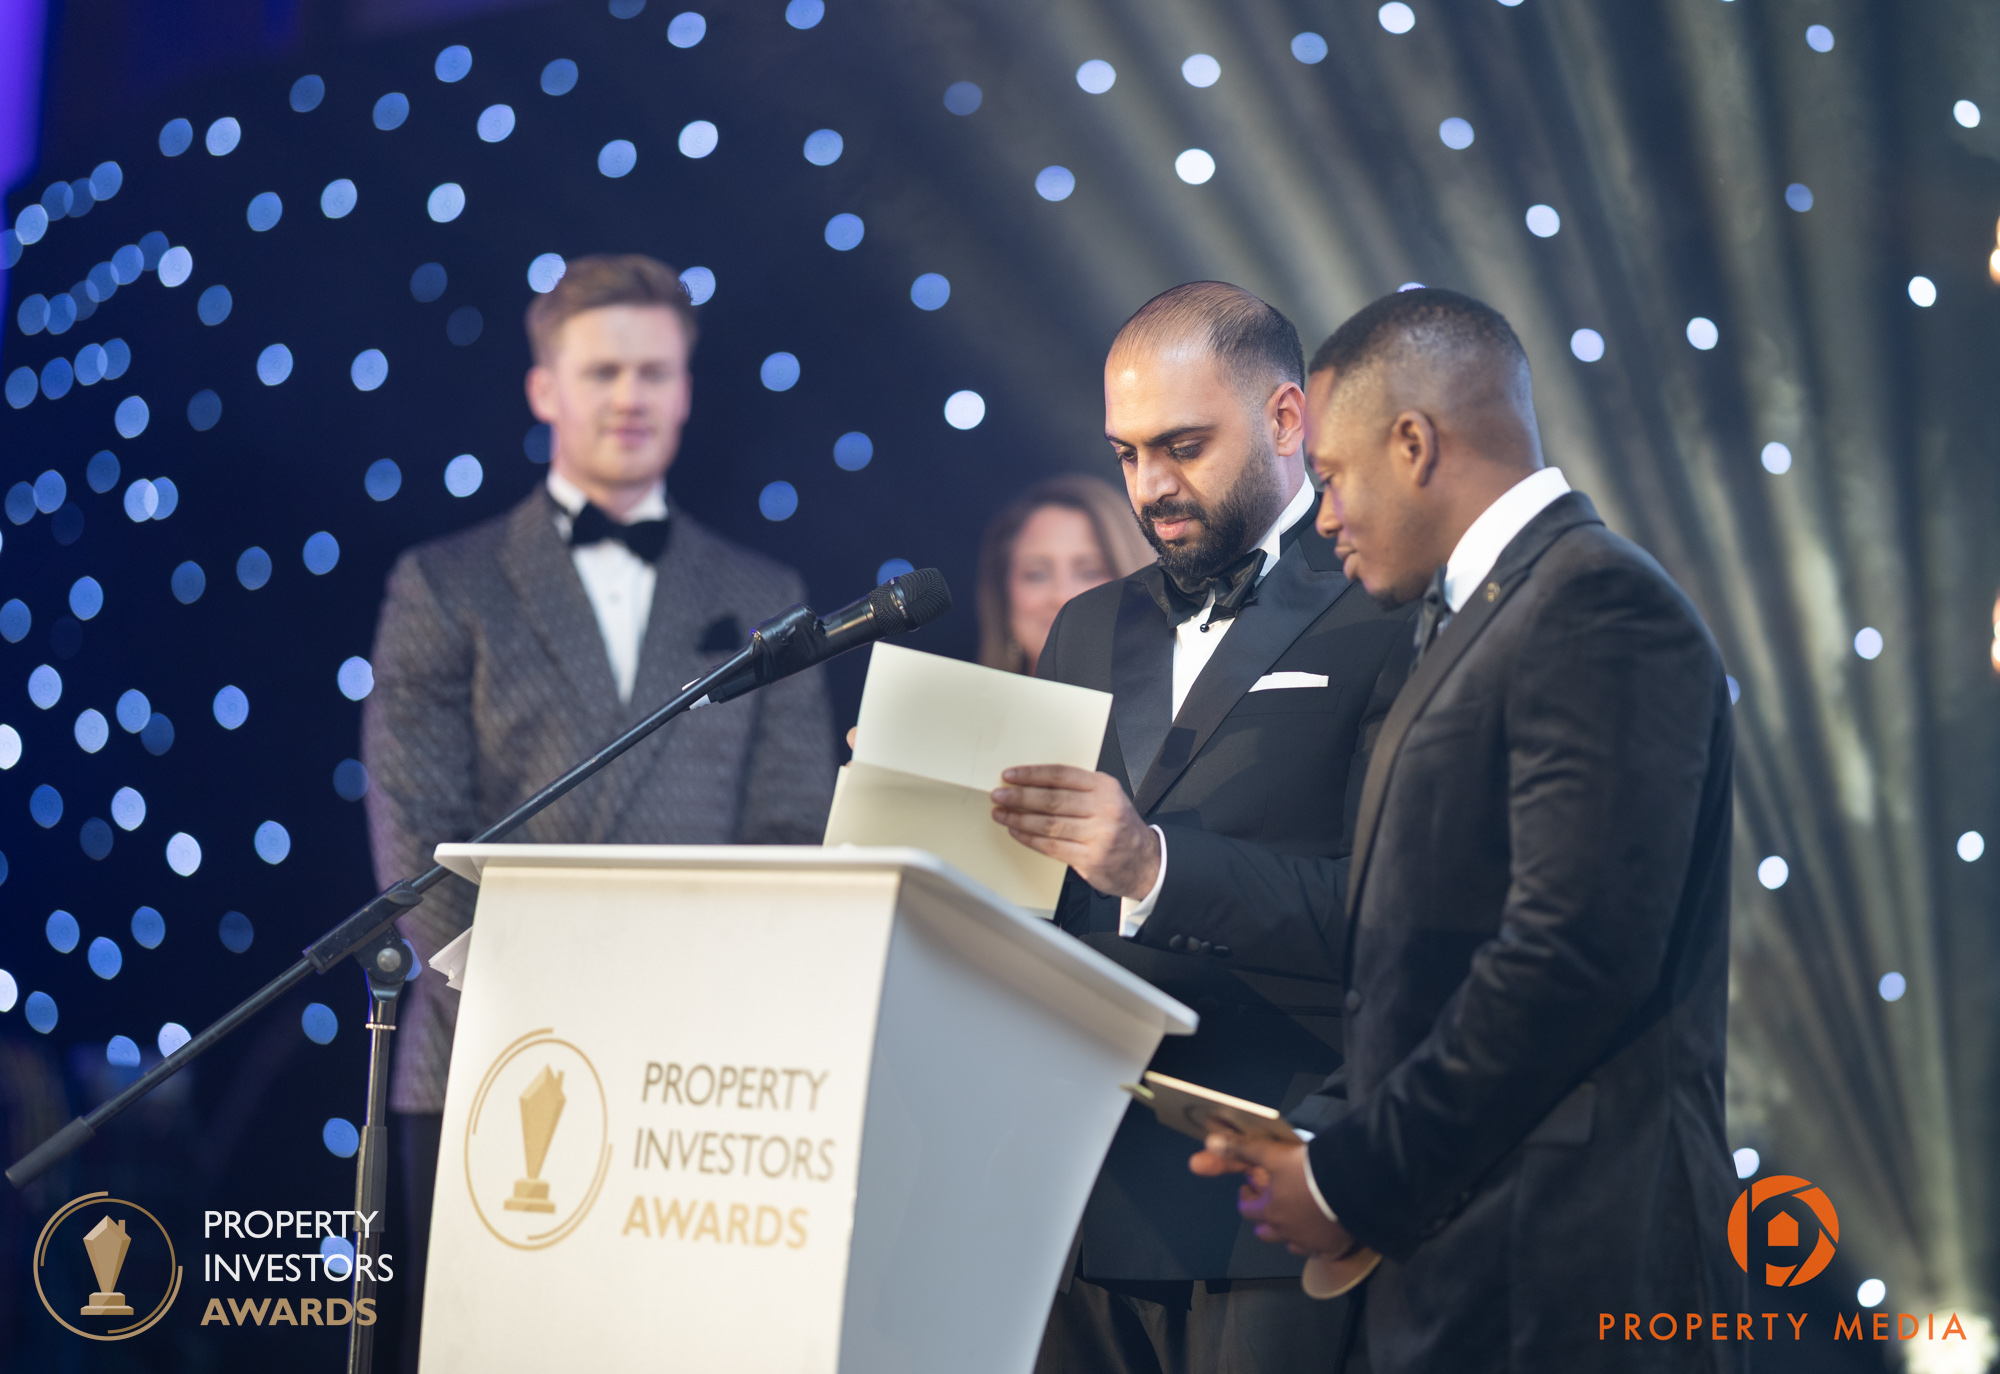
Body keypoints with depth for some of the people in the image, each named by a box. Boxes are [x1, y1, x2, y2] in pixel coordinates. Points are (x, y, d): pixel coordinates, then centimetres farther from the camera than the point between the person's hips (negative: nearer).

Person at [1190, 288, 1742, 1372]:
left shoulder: (1598, 603, -10)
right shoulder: (1473, 625, 21)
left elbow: (1579, 950, -20)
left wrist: (1352, 1181, -13)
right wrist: (1338, 1152, 6)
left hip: (1555, 1276, -9)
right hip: (1453, 1260, 9)